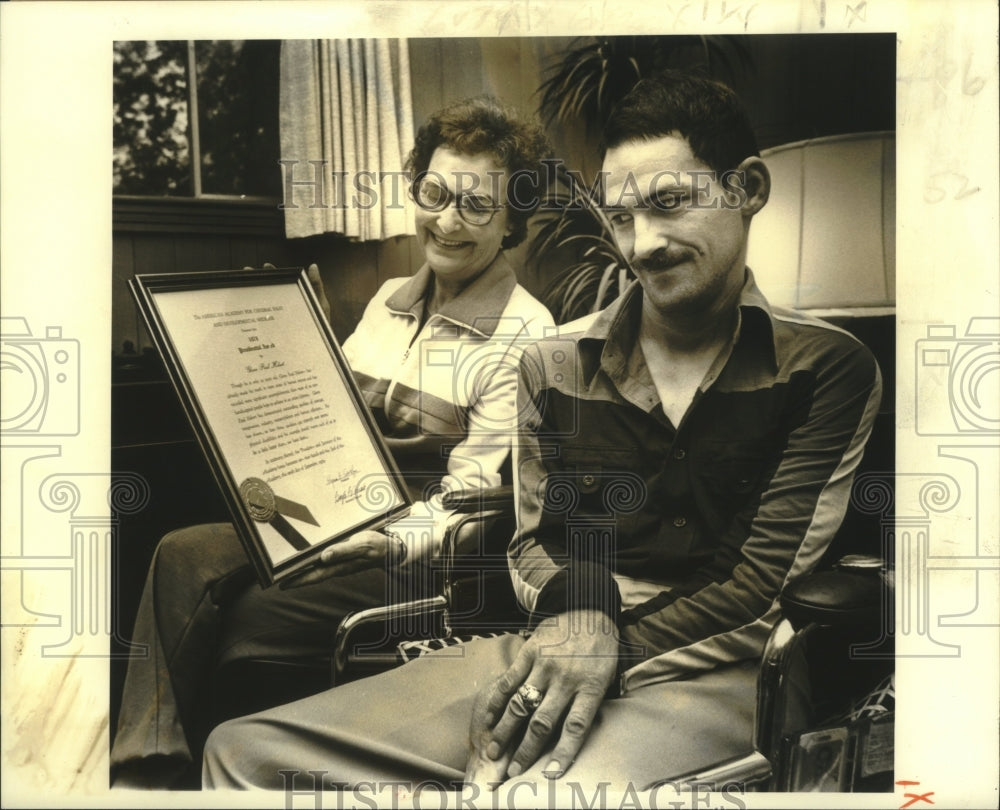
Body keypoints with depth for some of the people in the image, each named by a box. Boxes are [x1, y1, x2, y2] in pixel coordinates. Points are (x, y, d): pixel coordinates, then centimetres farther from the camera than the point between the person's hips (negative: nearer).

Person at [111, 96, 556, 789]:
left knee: (243, 618, -23)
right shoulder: (390, 299, 11)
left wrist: (390, 540, -30)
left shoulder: (525, 335, -10)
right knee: (184, 555, -16)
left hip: (420, 554, -6)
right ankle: (149, 769, -12)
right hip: (333, 517, 7)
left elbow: (469, 499, -14)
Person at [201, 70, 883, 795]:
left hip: (709, 673, -4)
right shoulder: (555, 366, 11)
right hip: (564, 647, 5)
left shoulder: (827, 368, 1)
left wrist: (615, 653, -13)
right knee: (246, 752, -6)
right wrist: (579, 608, -9)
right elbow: (535, 540, 14)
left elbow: (770, 580, -3)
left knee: (533, 792, -38)